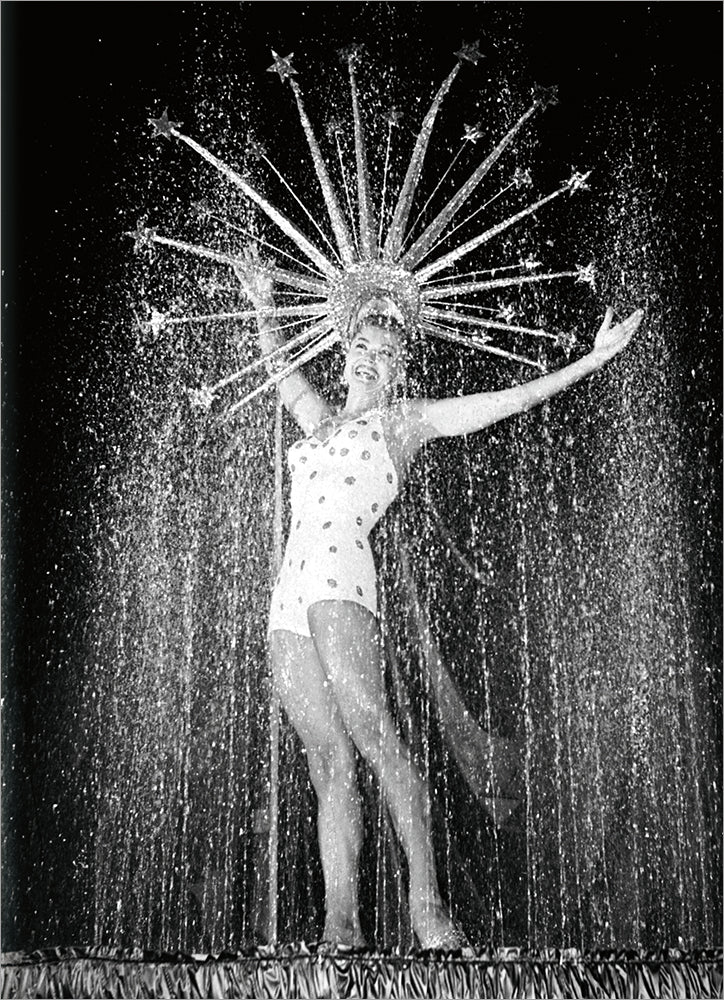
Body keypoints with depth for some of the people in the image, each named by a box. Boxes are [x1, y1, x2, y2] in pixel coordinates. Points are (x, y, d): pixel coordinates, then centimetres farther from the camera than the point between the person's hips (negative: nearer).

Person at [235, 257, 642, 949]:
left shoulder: (403, 419, 13)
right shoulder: (320, 419, 28)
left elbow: (509, 399, 10)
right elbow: (283, 370, 47)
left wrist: (591, 360, 9)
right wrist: (264, 310, 54)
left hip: (339, 574, -5)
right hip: (290, 596, 5)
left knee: (372, 732, -20)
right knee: (329, 764, -2)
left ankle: (426, 901, -18)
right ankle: (341, 923, -4)